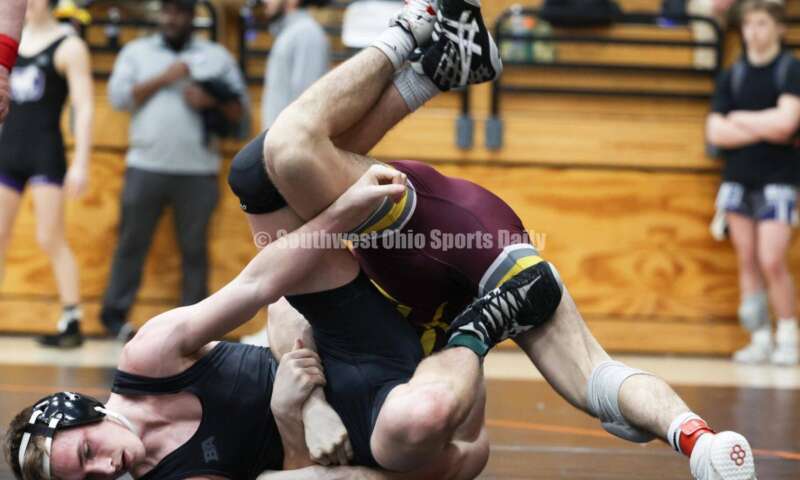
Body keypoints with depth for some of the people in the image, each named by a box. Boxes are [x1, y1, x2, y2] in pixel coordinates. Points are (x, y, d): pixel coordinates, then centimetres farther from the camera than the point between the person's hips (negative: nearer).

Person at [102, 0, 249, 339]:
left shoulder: (216, 56, 12)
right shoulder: (137, 51, 12)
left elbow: (241, 113, 10)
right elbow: (118, 97, -1)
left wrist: (212, 101, -10)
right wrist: (163, 79, -8)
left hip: (198, 171, 0)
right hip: (146, 166, 0)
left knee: (194, 248, 2)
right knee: (132, 243, 2)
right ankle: (115, 314, 7)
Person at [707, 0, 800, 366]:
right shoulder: (732, 77, 9)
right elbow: (716, 132, 2)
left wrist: (740, 119, -4)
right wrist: (762, 130, -8)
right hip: (738, 178, 4)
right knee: (748, 263, 4)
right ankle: (760, 339, 8)